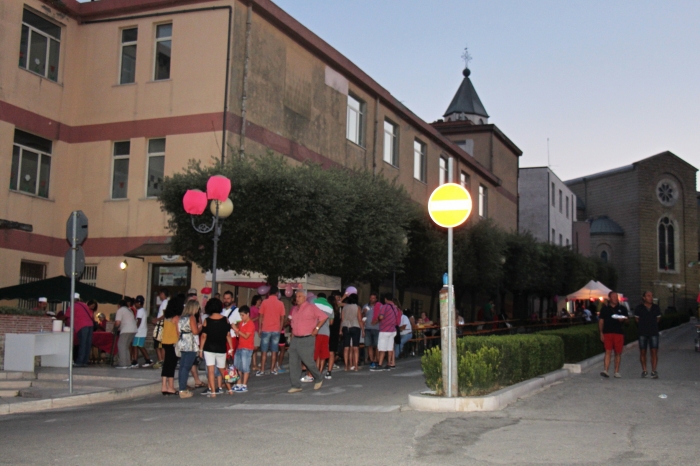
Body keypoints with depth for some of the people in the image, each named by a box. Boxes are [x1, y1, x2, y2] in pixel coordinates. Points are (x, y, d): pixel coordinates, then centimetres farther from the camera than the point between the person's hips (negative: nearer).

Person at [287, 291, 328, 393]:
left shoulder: (311, 308, -5)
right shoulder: (295, 310, 14)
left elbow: (324, 316, -7)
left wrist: (316, 328, -9)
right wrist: (293, 333, 14)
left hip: (307, 340, -6)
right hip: (295, 339, 6)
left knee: (308, 361, -4)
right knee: (293, 363, 0)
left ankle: (318, 379, 20)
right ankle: (296, 386, 5)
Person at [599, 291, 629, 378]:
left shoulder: (622, 309, 13)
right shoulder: (605, 309, 9)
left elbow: (626, 320, 16)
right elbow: (601, 321, 10)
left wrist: (622, 320, -8)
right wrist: (601, 333, 2)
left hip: (619, 333, 2)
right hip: (607, 333, -2)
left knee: (618, 353, 4)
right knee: (608, 351, -11)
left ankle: (617, 372, 12)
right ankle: (606, 370, -16)